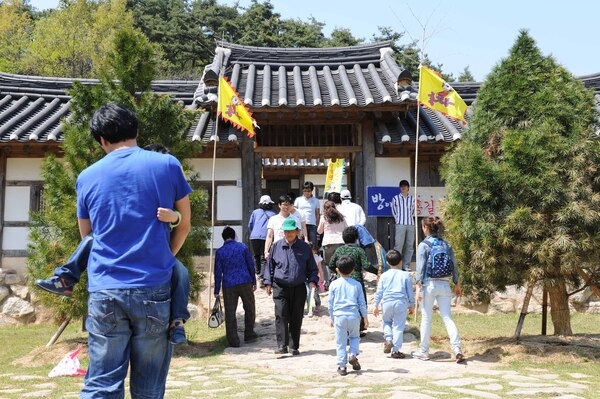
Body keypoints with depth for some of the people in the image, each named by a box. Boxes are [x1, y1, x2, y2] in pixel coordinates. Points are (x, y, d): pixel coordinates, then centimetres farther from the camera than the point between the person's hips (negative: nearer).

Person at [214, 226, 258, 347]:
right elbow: (251, 265, 3)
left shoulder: (219, 252, 0)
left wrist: (217, 290, 7)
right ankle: (249, 335, 21)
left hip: (228, 286, 0)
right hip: (245, 283, 0)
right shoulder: (242, 247, 1)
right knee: (249, 309, 17)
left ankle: (233, 341, 4)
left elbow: (218, 272, 1)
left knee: (230, 313, 5)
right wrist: (254, 282, 13)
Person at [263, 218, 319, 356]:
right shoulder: (276, 246, 5)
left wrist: (312, 281, -4)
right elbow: (269, 265, 12)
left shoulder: (305, 248, 5)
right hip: (280, 287, 0)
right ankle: (282, 346, -11)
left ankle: (295, 347, 17)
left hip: (299, 288, 1)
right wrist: (268, 282, 4)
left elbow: (312, 268, 12)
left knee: (296, 318, 6)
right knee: (281, 317, -11)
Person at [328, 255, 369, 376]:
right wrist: (365, 317, 15)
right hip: (354, 315, 1)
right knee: (354, 336, 23)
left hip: (339, 316, -1)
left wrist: (332, 318, 15)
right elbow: (361, 302, 6)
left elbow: (331, 303, 5)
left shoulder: (334, 284, 1)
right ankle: (353, 355, 1)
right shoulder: (356, 284, 4)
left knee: (341, 342, 5)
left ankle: (342, 366, 6)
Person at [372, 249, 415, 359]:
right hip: (401, 303, -1)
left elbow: (379, 292, 6)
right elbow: (410, 292, 6)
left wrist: (375, 305, 12)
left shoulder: (384, 275, 5)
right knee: (398, 327, 3)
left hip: (387, 302, 1)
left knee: (386, 321, 23)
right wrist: (411, 305, 17)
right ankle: (396, 350, 3)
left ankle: (388, 339, 2)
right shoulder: (405, 275, 3)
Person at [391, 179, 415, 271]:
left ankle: (406, 265, 9)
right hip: (400, 224, -3)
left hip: (411, 224, 3)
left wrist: (410, 217, 11)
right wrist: (397, 219, 7)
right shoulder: (396, 198, 5)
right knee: (398, 244, -8)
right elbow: (393, 210, 12)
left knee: (410, 245, 3)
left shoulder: (412, 198, 11)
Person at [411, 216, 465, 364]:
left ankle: (424, 351, 15)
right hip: (444, 284, 4)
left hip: (429, 284, -4)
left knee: (426, 318, 7)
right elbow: (454, 265, 11)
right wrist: (456, 283, 19)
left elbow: (421, 266, -10)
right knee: (447, 317, 5)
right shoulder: (446, 245, 9)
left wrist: (418, 284, -10)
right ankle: (457, 349, -8)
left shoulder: (423, 245, -5)